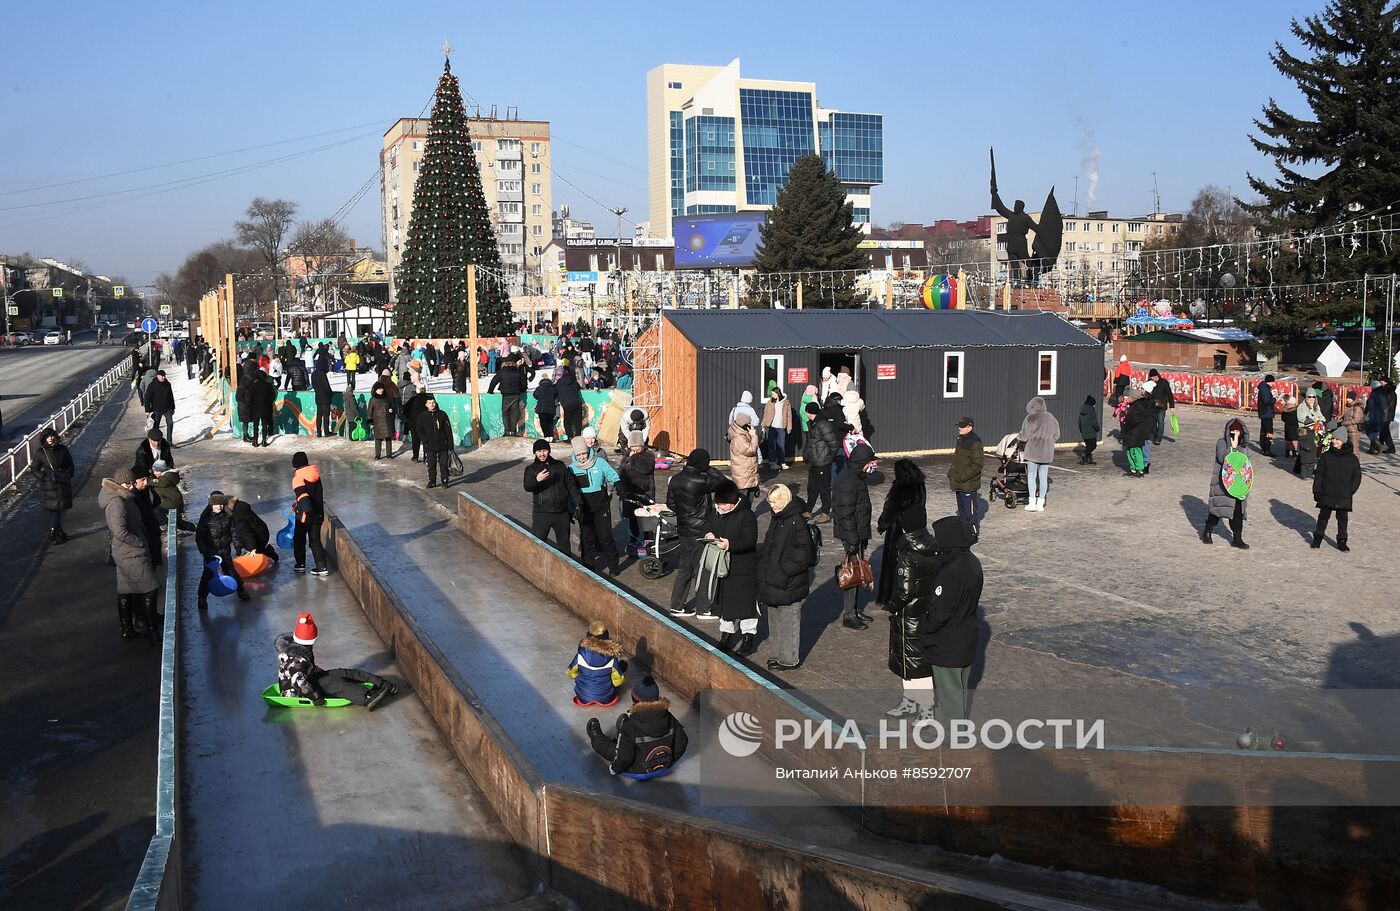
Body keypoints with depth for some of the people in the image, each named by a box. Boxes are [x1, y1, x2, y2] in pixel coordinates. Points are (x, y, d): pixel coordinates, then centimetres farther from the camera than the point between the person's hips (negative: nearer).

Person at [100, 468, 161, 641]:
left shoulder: (123, 497, 7)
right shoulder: (116, 503, -23)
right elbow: (121, 533, -29)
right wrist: (141, 543, -17)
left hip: (125, 554, 10)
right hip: (132, 555, -10)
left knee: (125, 590, 16)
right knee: (150, 589, -1)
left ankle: (126, 629, 25)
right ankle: (151, 631, 6)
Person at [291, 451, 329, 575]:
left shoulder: (297, 477, -15)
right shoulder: (315, 474, 6)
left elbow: (302, 494, -30)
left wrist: (305, 510, -40)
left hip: (305, 514, -5)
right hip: (318, 513, 5)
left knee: (299, 539, 16)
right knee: (315, 540, 10)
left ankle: (300, 564, 25)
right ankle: (322, 567, 1)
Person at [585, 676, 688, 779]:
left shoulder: (629, 727, -29)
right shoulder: (669, 718, -16)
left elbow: (623, 757, -26)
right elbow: (682, 742, -7)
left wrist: (614, 769, -4)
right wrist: (670, 760, 11)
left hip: (637, 773, -5)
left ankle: (595, 736, 47)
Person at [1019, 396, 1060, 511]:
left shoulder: (1030, 418, -11)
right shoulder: (1051, 418, 6)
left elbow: (1024, 437, -9)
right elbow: (1056, 436, 12)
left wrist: (1018, 436, 12)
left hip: (1033, 452, -5)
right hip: (1047, 453, 5)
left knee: (1031, 476, 4)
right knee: (1043, 477, 9)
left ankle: (1032, 503, 2)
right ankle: (1041, 504, 13)